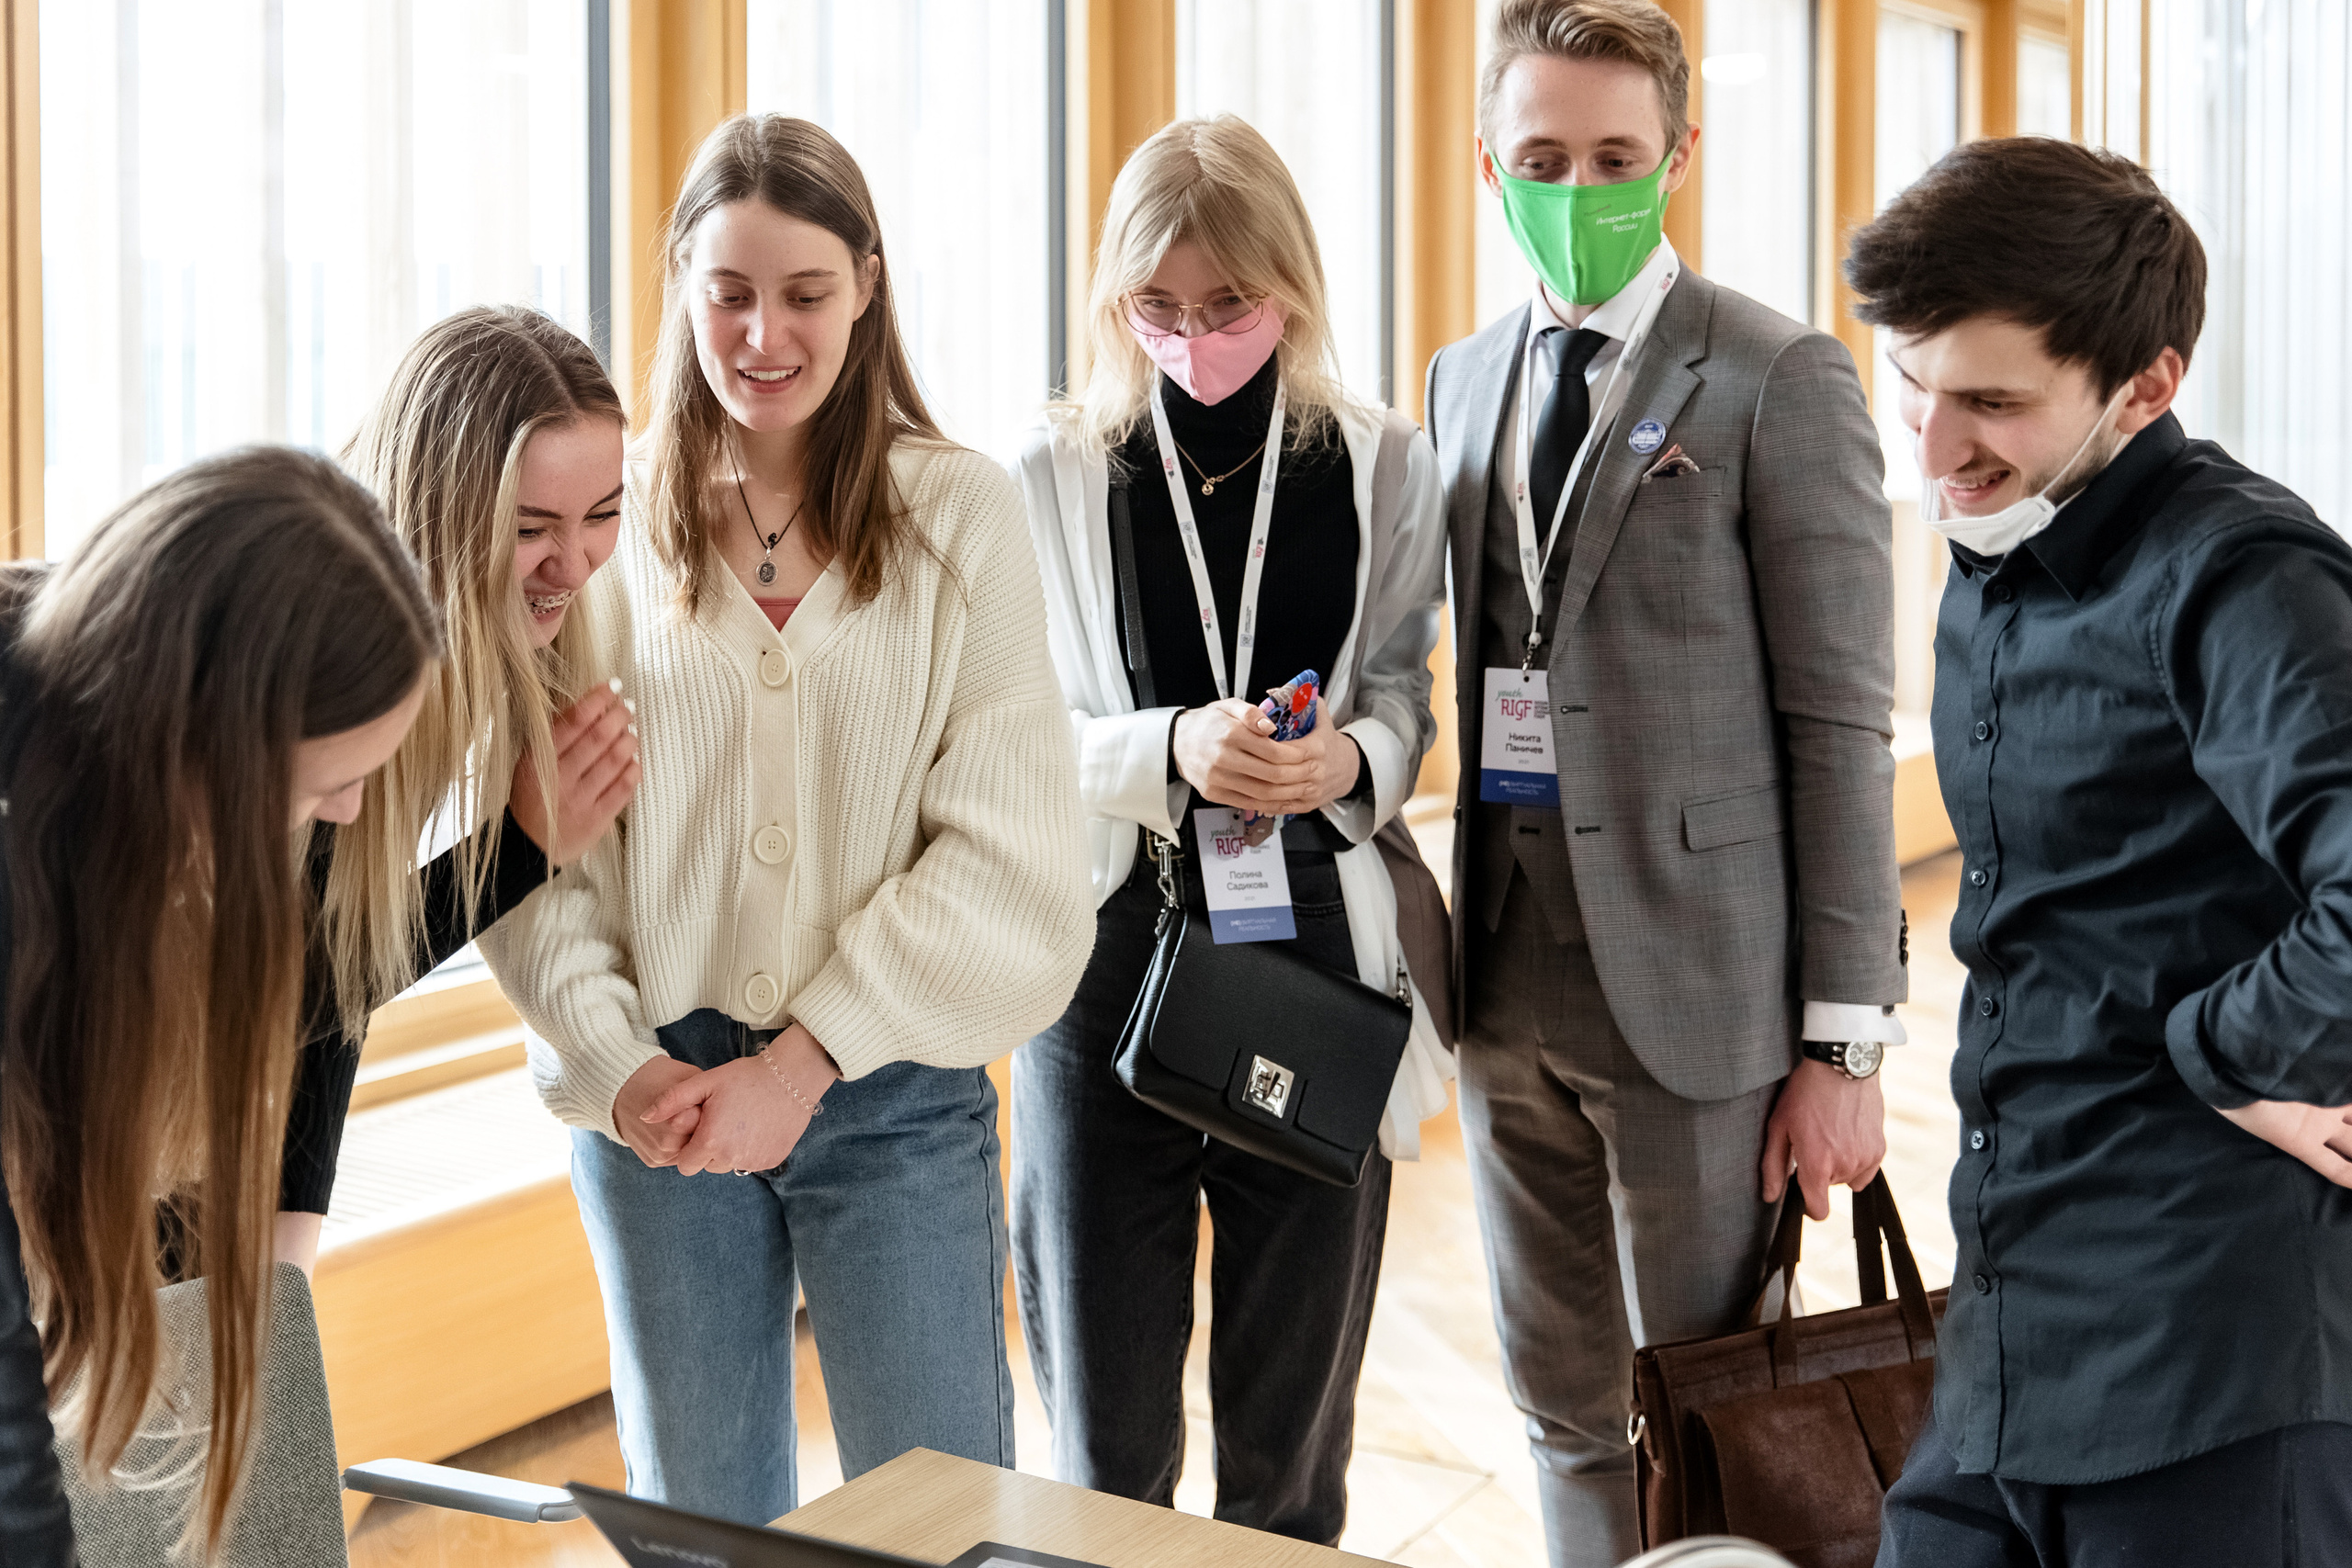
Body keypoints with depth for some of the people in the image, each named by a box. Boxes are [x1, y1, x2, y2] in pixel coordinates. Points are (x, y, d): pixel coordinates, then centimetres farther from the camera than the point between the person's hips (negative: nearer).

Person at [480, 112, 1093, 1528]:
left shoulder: (960, 516, -3)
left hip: (894, 1091, -1)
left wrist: (802, 1064, -13)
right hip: (657, 1096, 2)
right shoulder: (609, 521, 1)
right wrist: (613, 1063, -13)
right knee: (697, 1515, 16)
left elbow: (1006, 845, -8)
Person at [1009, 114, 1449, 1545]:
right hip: (1110, 954, 0)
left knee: (1295, 1427, 10)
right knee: (1105, 1428, 5)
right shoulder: (1057, 477, 1)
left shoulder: (1385, 470, 4)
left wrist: (1352, 763, -14)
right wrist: (1168, 752, -18)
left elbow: (1408, 700, 9)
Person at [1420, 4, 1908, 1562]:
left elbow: (1842, 724, -9)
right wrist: (1462, 944, 9)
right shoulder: (1465, 381, 12)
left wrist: (1845, 1040, -12)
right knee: (1567, 1413, 16)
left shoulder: (1779, 381, -7)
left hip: (1691, 981, -5)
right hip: (1509, 976, 6)